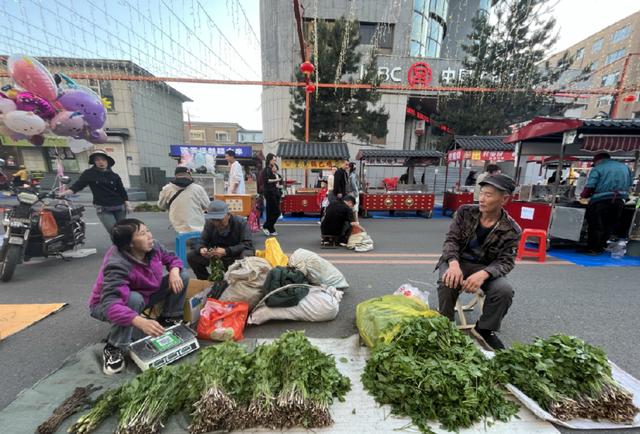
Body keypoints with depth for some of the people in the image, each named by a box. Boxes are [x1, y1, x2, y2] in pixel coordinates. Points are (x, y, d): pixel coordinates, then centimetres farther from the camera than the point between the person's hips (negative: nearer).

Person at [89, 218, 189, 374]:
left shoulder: (153, 247, -19)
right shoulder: (117, 265, -37)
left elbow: (172, 258, -2)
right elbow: (110, 304, -46)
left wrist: (174, 272, -25)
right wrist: (141, 322, -58)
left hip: (144, 294, 6)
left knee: (182, 275, -10)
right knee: (133, 299, -41)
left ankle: (169, 318, 4)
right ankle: (114, 348, -16)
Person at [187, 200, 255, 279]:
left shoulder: (241, 223, -17)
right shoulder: (209, 224, -5)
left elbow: (248, 244, -24)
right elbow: (202, 242, 0)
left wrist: (226, 251, -34)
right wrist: (201, 249, -26)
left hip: (236, 258, -4)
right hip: (216, 258, 4)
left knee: (247, 254, -36)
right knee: (191, 255, -10)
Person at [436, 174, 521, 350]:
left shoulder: (511, 230, -9)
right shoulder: (465, 212, -8)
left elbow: (506, 262, -11)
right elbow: (451, 239, -11)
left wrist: (484, 273, -34)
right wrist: (454, 263, -32)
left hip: (484, 267, 1)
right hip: (456, 261, -1)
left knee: (505, 290, -26)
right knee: (448, 282, -32)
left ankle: (485, 329, 5)